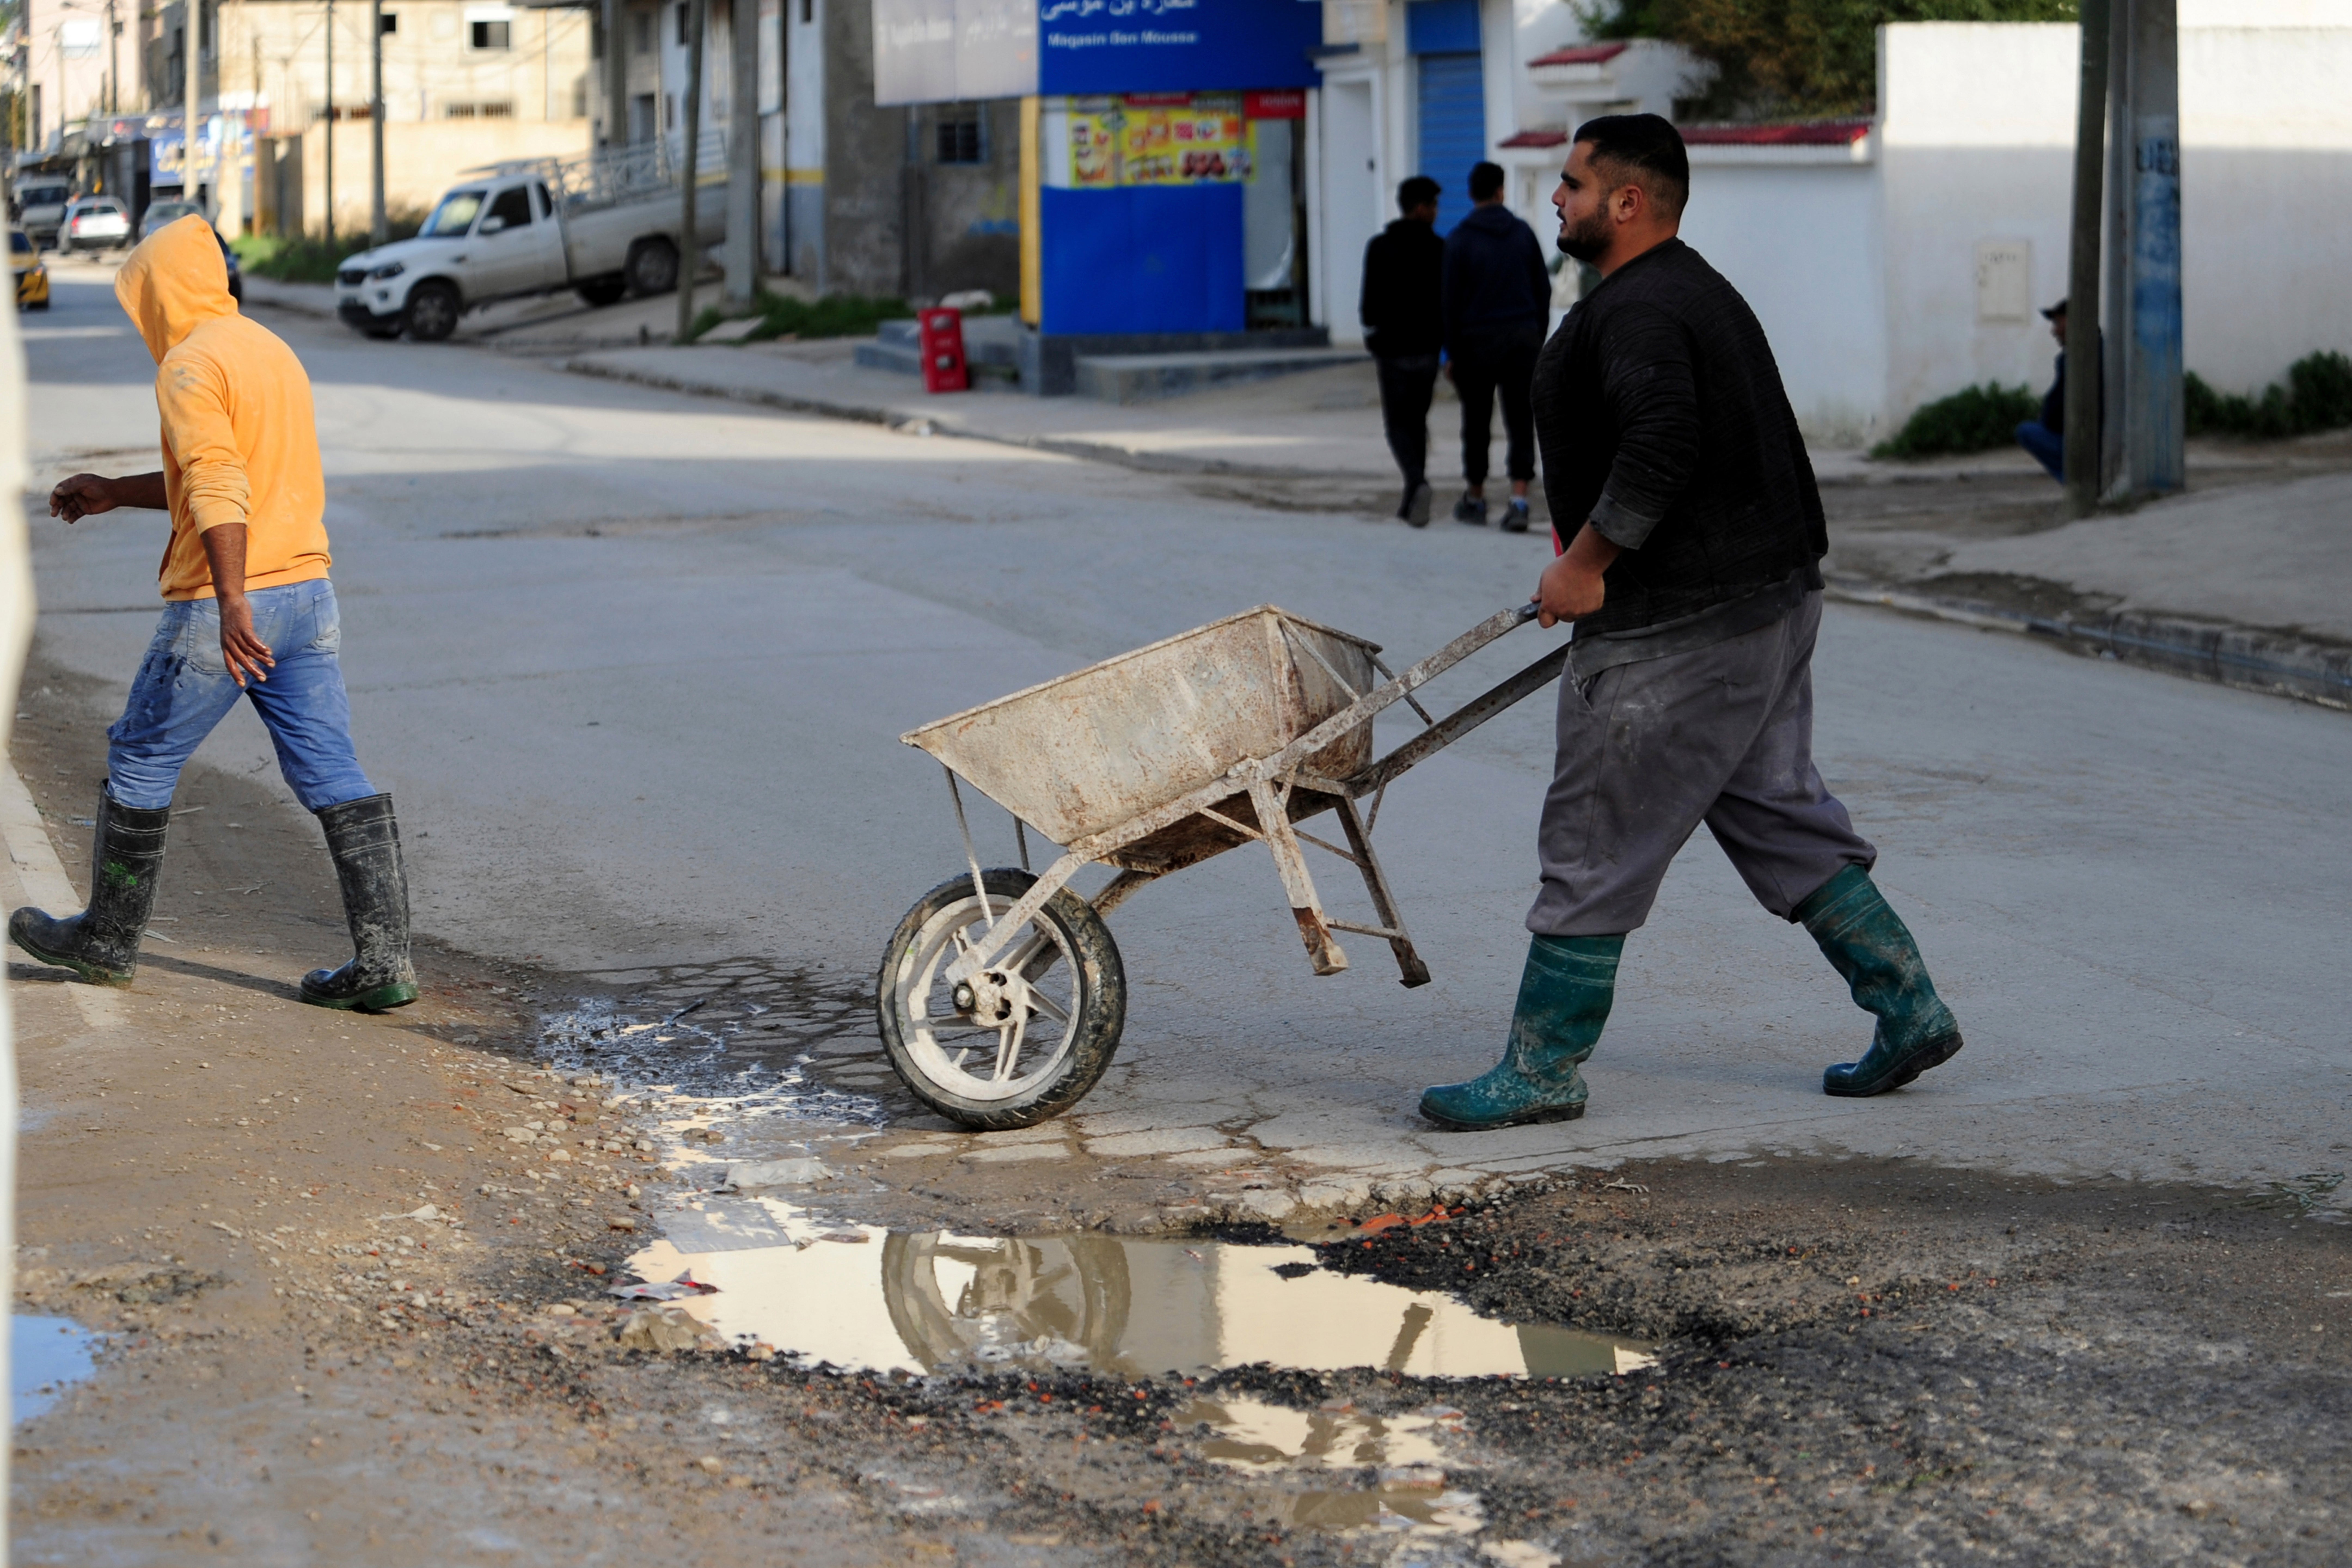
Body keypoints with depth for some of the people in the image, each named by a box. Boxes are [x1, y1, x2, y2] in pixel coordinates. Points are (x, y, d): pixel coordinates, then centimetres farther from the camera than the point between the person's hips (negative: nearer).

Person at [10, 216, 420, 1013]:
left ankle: (108, 940, 23)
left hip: (226, 609, -8)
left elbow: (219, 490, -24)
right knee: (332, 777, 3)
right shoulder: (272, 352, 17)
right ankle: (384, 960, -5)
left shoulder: (190, 366, -10)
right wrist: (115, 493, 30)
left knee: (140, 763, 10)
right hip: (308, 590, 8)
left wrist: (232, 603, -32)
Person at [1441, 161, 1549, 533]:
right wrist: (1538, 339, 16)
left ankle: (1475, 499, 20)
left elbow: (1452, 299, -7)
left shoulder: (1460, 238, -5)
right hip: (1522, 336, 2)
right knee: (1521, 421, 0)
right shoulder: (1523, 232, 5)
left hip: (1478, 340, -2)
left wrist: (1452, 354, -2)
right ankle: (1519, 500, -12)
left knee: (1477, 422, 10)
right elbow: (1543, 288, 9)